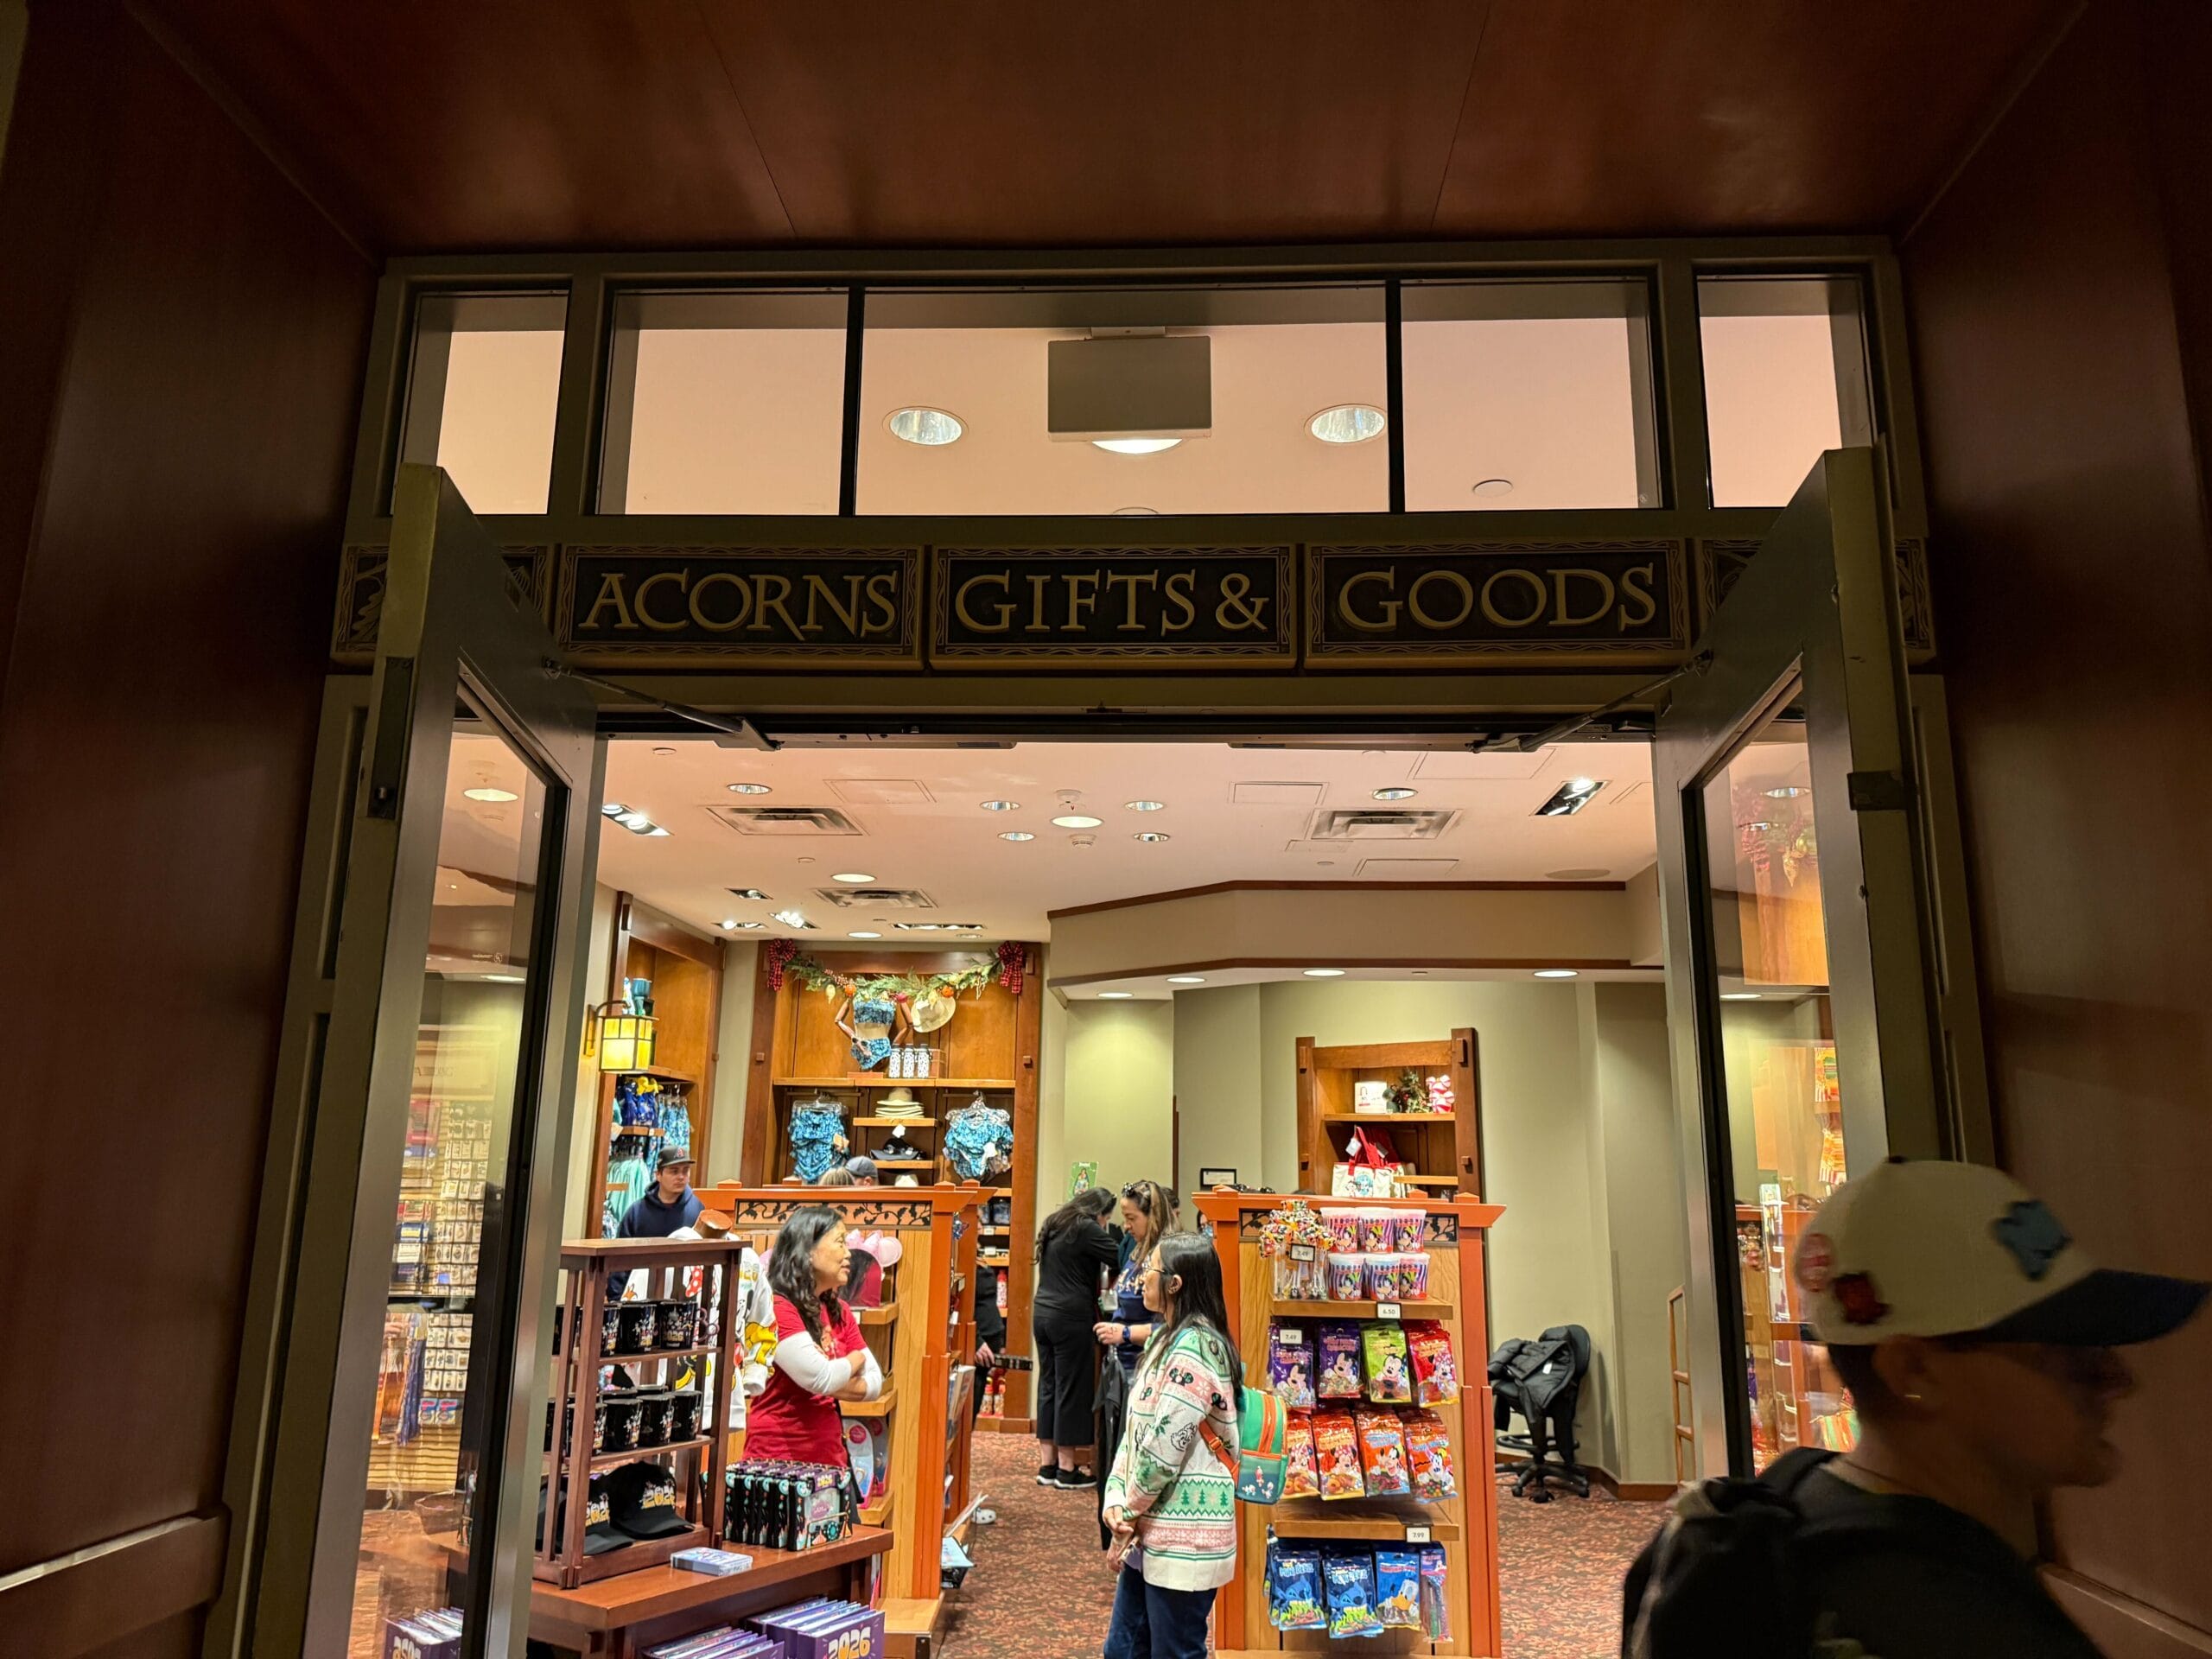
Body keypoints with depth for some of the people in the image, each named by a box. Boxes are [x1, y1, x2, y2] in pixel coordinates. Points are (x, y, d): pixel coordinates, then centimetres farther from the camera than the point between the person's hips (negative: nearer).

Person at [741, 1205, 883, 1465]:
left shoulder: (838, 1312, 9)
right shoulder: (776, 1308, -15)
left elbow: (875, 1383, 6)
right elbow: (822, 1378, -22)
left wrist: (832, 1387, -12)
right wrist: (856, 1359, -3)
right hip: (775, 1458, -7)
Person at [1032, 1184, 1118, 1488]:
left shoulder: (1053, 1226, 16)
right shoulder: (1086, 1229, -11)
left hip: (1043, 1313, 8)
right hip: (1071, 1318, -8)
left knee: (1048, 1385, 12)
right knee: (1072, 1389, -1)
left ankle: (1048, 1464, 17)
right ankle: (1068, 1469, 5)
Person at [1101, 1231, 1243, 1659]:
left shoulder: (1193, 1350, -20)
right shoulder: (1164, 1339, 11)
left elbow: (1165, 1447, -21)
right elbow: (1136, 1428, 11)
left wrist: (1130, 1511, -8)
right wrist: (1117, 1499, -1)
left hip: (1183, 1538, -9)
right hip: (1151, 1532, 9)